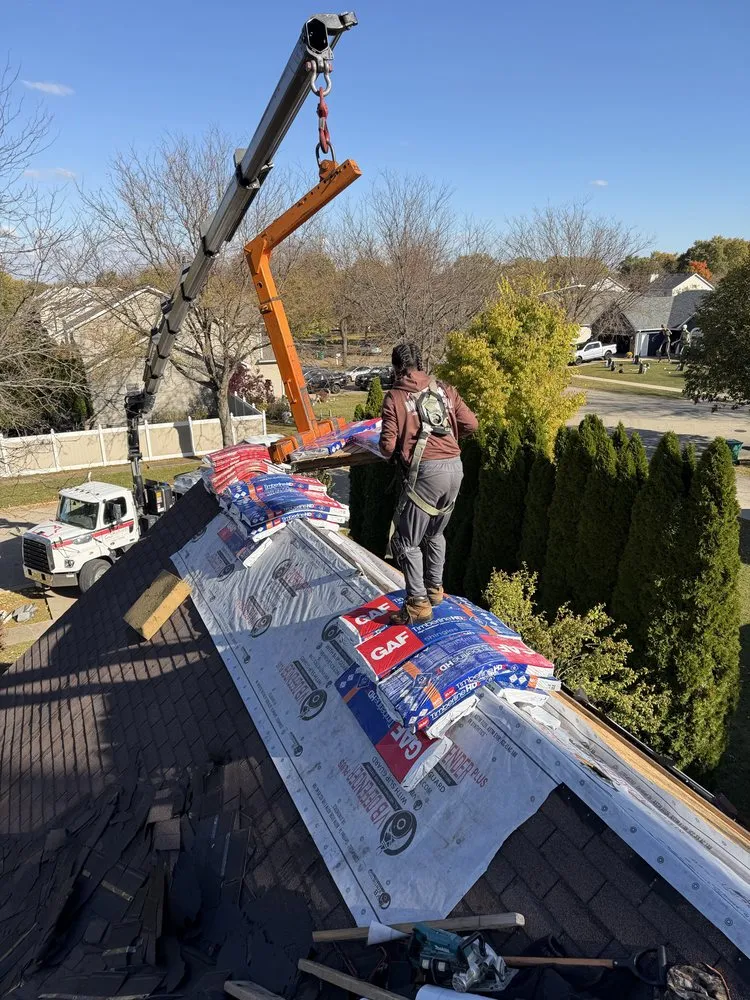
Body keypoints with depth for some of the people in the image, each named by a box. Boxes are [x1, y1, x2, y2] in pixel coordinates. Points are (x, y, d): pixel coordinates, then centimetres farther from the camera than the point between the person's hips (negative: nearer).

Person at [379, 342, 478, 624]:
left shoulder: (395, 397, -1)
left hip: (426, 472, -6)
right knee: (435, 534, 24)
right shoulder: (444, 389, 12)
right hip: (455, 467, 6)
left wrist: (390, 451, 16)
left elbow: (388, 446, -7)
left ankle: (418, 603, 6)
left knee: (405, 541, 5)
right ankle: (434, 589, 35)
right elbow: (470, 424, 10)